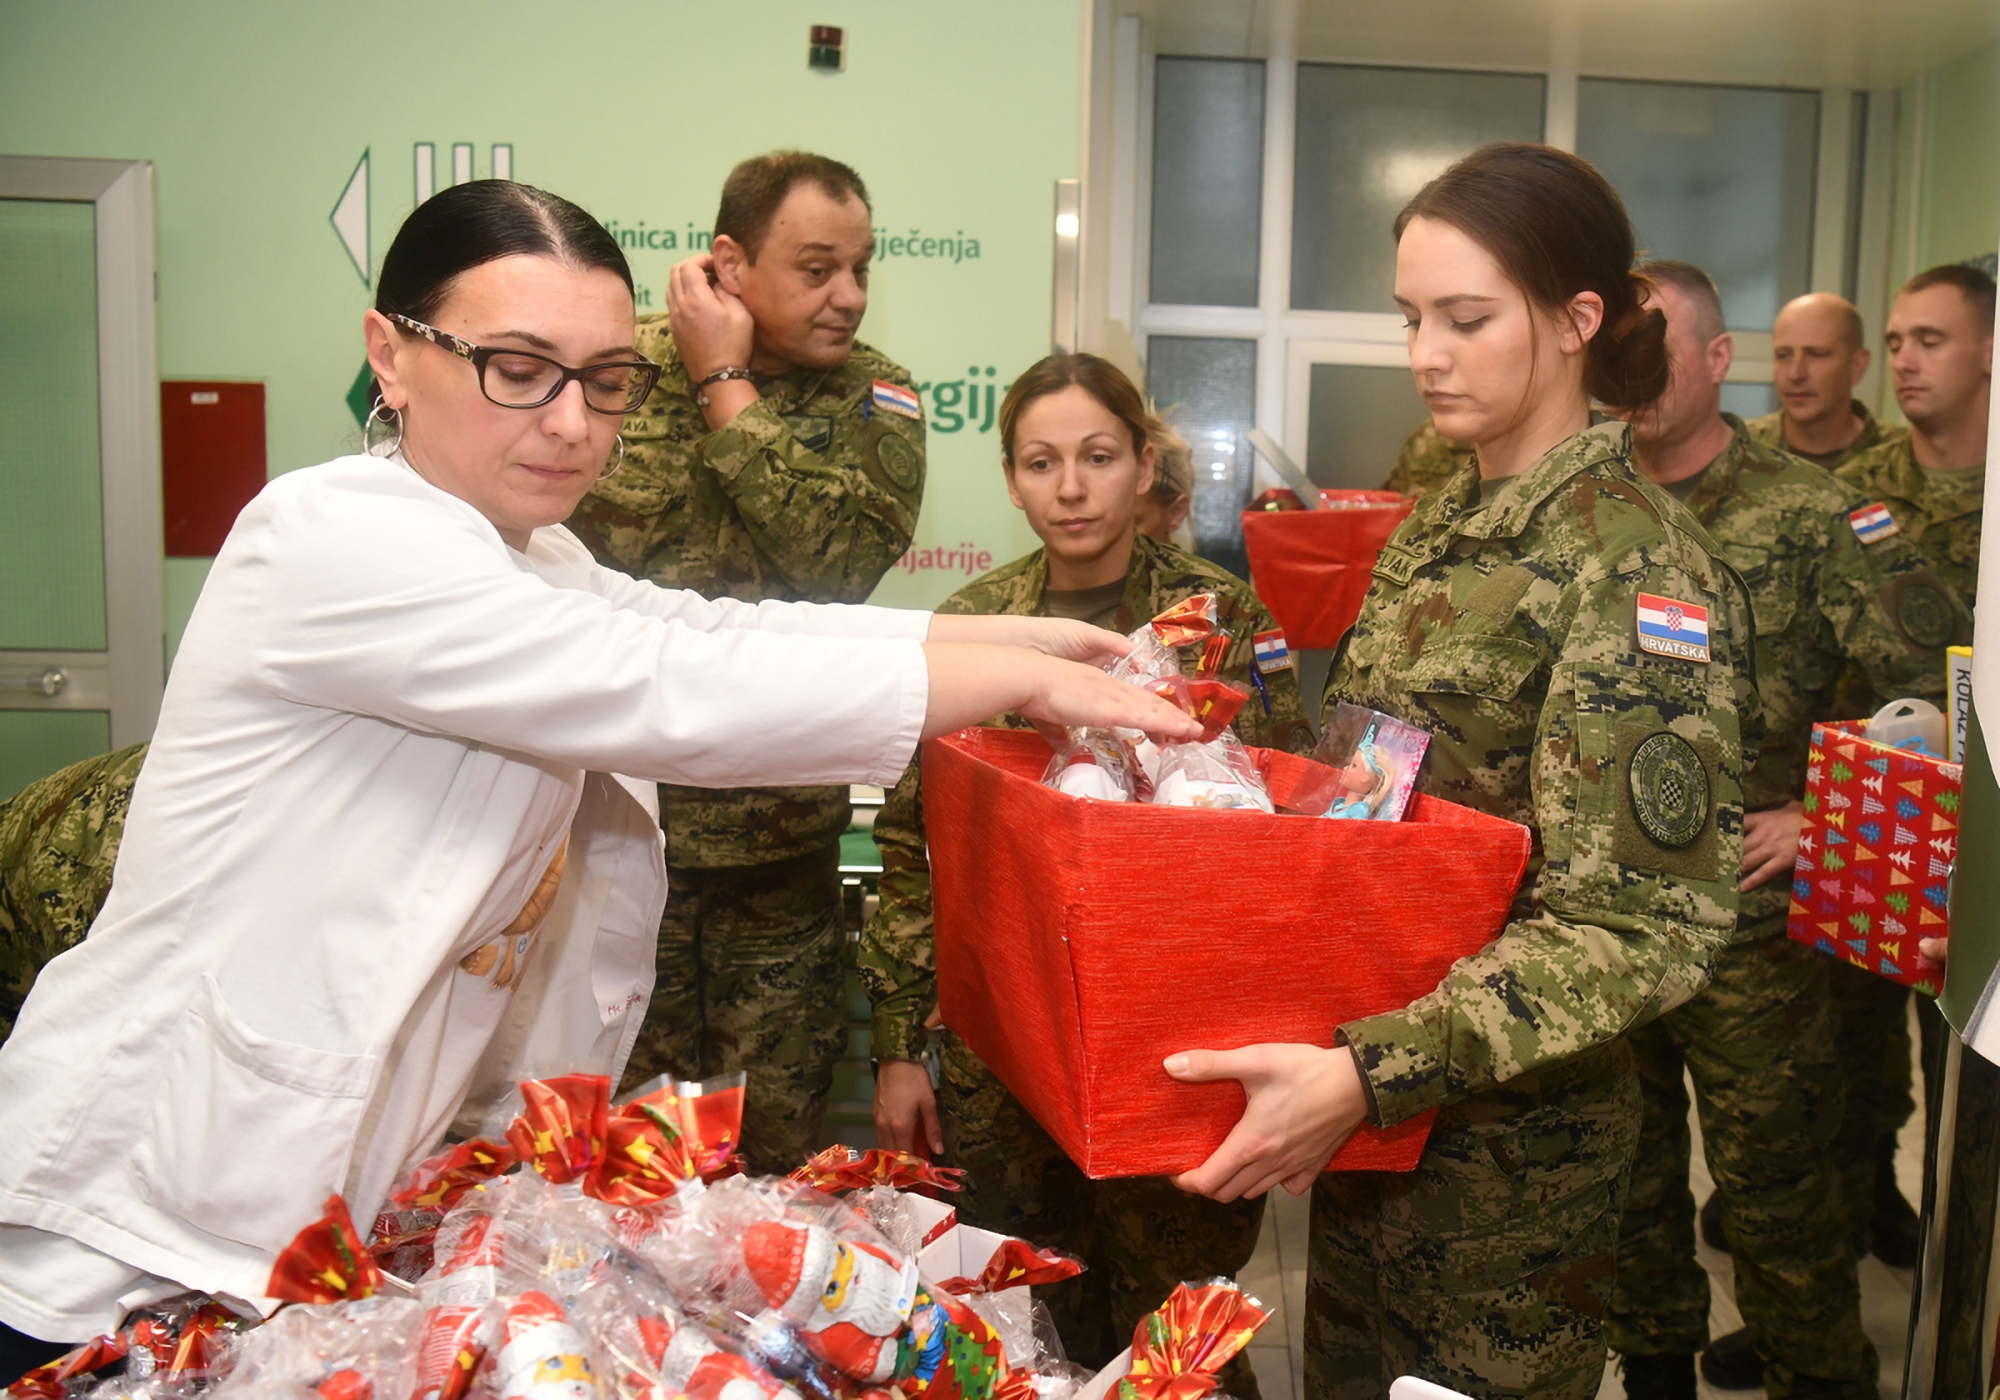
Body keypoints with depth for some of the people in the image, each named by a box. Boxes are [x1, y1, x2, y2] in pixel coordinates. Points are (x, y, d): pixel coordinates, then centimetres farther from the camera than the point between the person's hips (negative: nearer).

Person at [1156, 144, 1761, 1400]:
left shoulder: (1640, 567, -18)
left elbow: (1641, 928, -23)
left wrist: (1373, 1072, -31)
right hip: (1364, 1109, 7)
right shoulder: (1442, 525, 6)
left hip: (1505, 1140, -7)